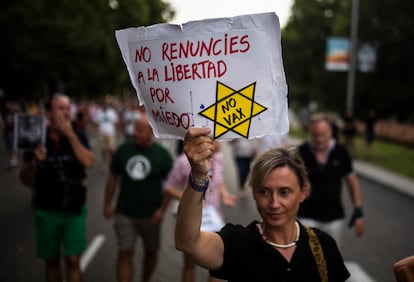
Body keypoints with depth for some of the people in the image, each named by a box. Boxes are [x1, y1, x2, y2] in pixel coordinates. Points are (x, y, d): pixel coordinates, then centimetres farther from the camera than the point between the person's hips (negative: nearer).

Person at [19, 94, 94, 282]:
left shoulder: (78, 136, -4)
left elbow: (88, 162, -22)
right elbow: (25, 180, -1)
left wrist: (70, 134, -22)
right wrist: (35, 161, -21)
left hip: (74, 209, -1)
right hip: (46, 211, 1)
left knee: (73, 260, 0)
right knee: (52, 260, 13)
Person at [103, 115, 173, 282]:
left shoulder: (162, 154, -7)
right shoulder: (123, 150, -2)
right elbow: (113, 177, 7)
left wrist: (162, 209, -12)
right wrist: (107, 203, 5)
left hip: (150, 215, 0)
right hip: (125, 213, 0)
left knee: (151, 251, 17)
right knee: (125, 253, -2)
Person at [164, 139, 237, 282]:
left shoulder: (218, 158, -4)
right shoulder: (184, 162, -20)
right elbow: (169, 187, -11)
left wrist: (224, 194, -6)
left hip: (214, 218, 4)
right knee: (190, 263, 15)